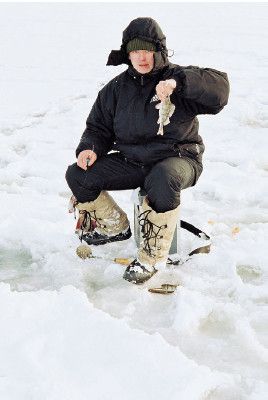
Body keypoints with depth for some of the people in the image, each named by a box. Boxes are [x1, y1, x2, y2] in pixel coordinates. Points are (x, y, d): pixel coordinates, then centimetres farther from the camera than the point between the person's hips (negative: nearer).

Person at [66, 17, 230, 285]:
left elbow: (219, 89, -24)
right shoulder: (117, 88, 7)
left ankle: (153, 256, -23)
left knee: (162, 179, -40)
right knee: (77, 175, -8)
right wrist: (90, 147, -7)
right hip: (131, 161, 5)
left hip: (178, 158, -5)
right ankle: (115, 226, 16)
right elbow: (99, 126, 16)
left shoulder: (176, 78, -7)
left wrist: (178, 82, -39)